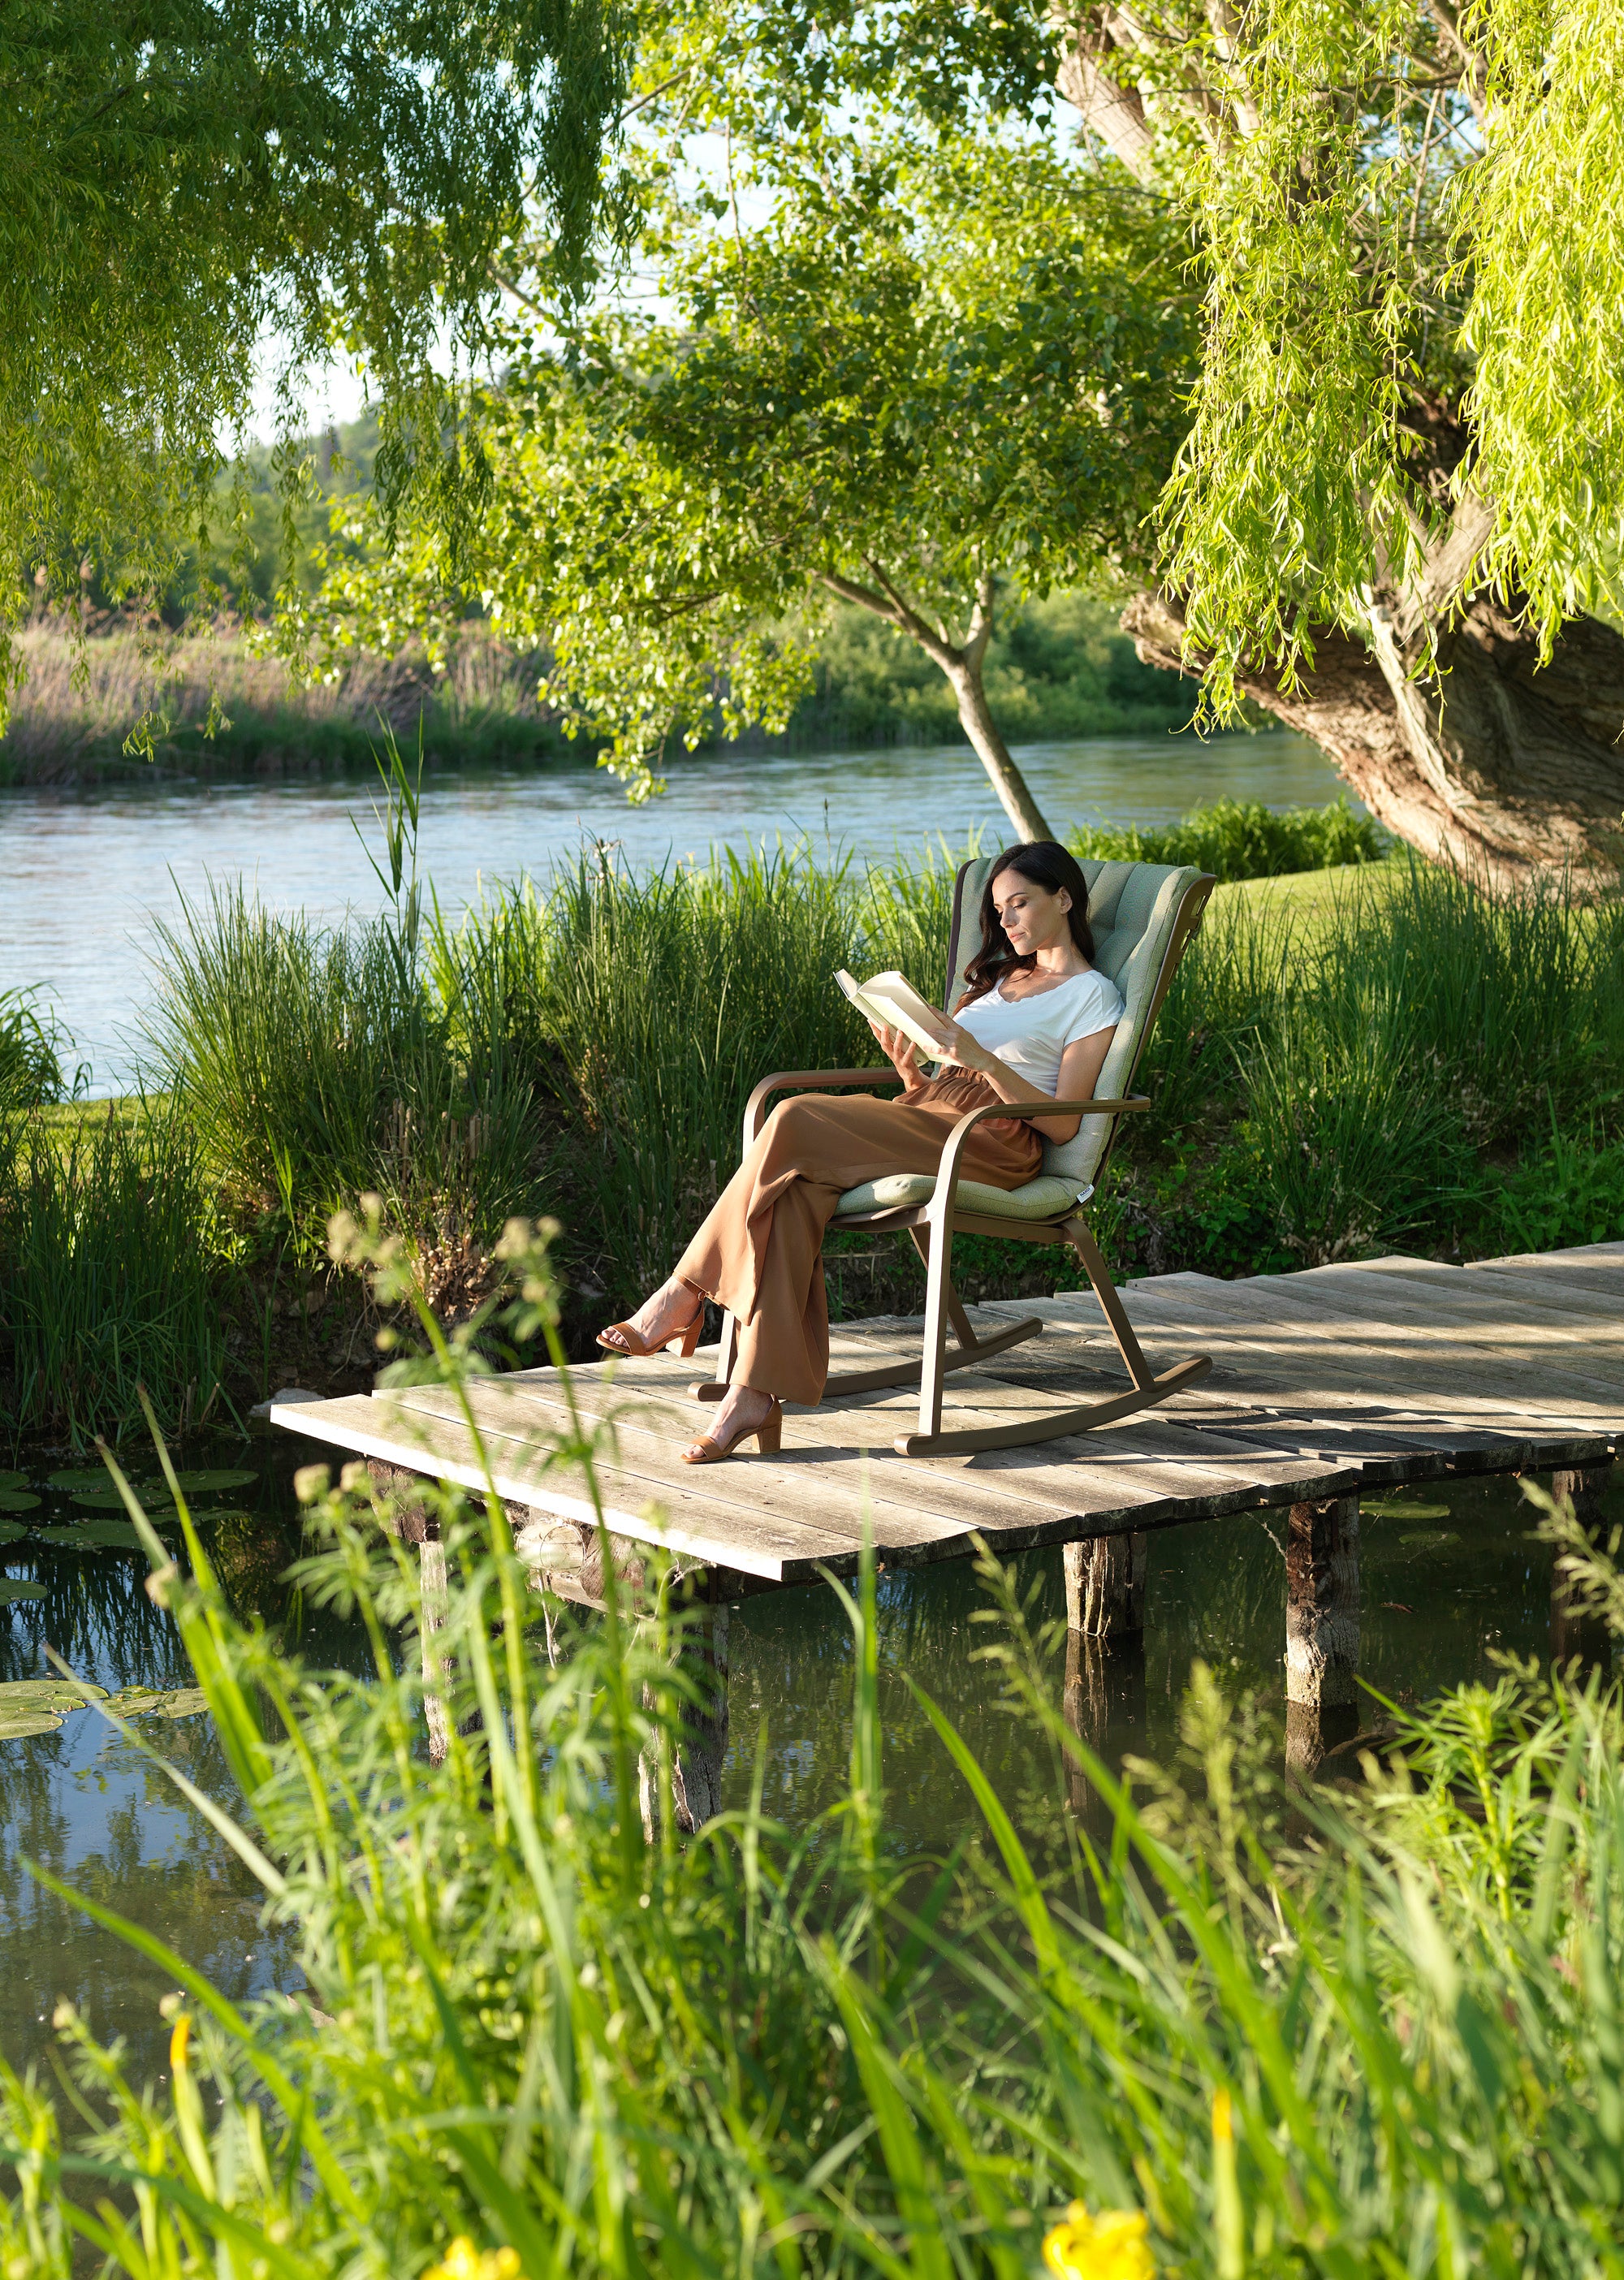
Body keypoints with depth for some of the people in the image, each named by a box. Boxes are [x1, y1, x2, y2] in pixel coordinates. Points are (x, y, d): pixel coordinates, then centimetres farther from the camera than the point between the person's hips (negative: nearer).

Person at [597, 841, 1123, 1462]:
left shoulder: (1091, 996, 8)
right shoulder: (999, 977, 31)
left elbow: (1062, 1124, -5)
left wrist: (987, 1060, -16)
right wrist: (908, 1069, 3)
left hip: (993, 1140, -7)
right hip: (925, 1119, 7)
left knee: (797, 1121, -27)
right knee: (796, 1188, -27)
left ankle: (685, 1294, -22)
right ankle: (756, 1394, -35)